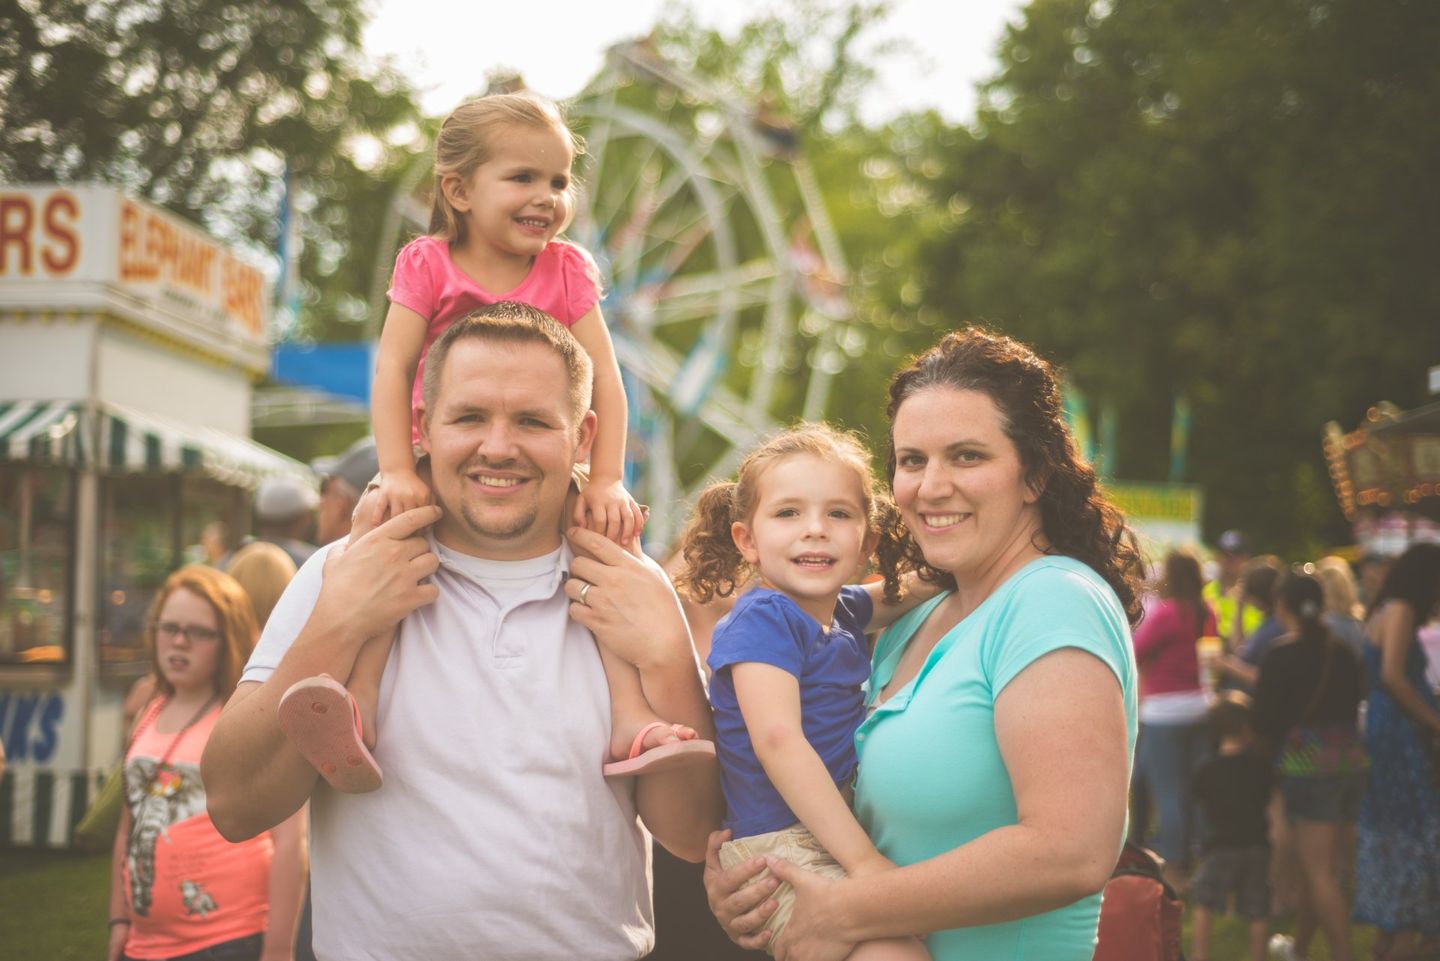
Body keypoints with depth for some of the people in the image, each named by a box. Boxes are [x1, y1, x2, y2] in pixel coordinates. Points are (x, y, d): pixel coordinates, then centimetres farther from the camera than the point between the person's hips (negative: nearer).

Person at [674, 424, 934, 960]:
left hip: (839, 830, 10)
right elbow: (778, 740, -22)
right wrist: (862, 857, -25)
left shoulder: (844, 611, 13)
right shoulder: (763, 620, -11)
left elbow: (910, 595, 33)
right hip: (780, 845, -9)